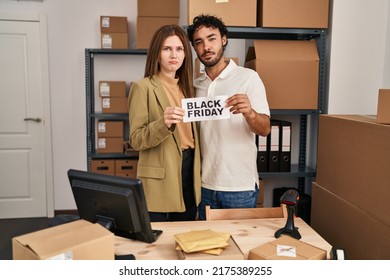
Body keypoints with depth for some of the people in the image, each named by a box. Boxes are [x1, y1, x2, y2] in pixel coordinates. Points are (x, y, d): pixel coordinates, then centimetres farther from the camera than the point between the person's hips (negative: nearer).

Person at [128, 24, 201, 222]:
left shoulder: (186, 87, 13)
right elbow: (135, 140, -11)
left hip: (189, 170, 6)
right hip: (159, 180, -6)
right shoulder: (143, 87, -7)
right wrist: (163, 124, -28)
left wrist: (197, 174, 12)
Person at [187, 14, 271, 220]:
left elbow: (265, 129, -14)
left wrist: (249, 113, -34)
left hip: (240, 187, -4)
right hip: (205, 185, 5)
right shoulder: (196, 85, 7)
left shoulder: (248, 77, -7)